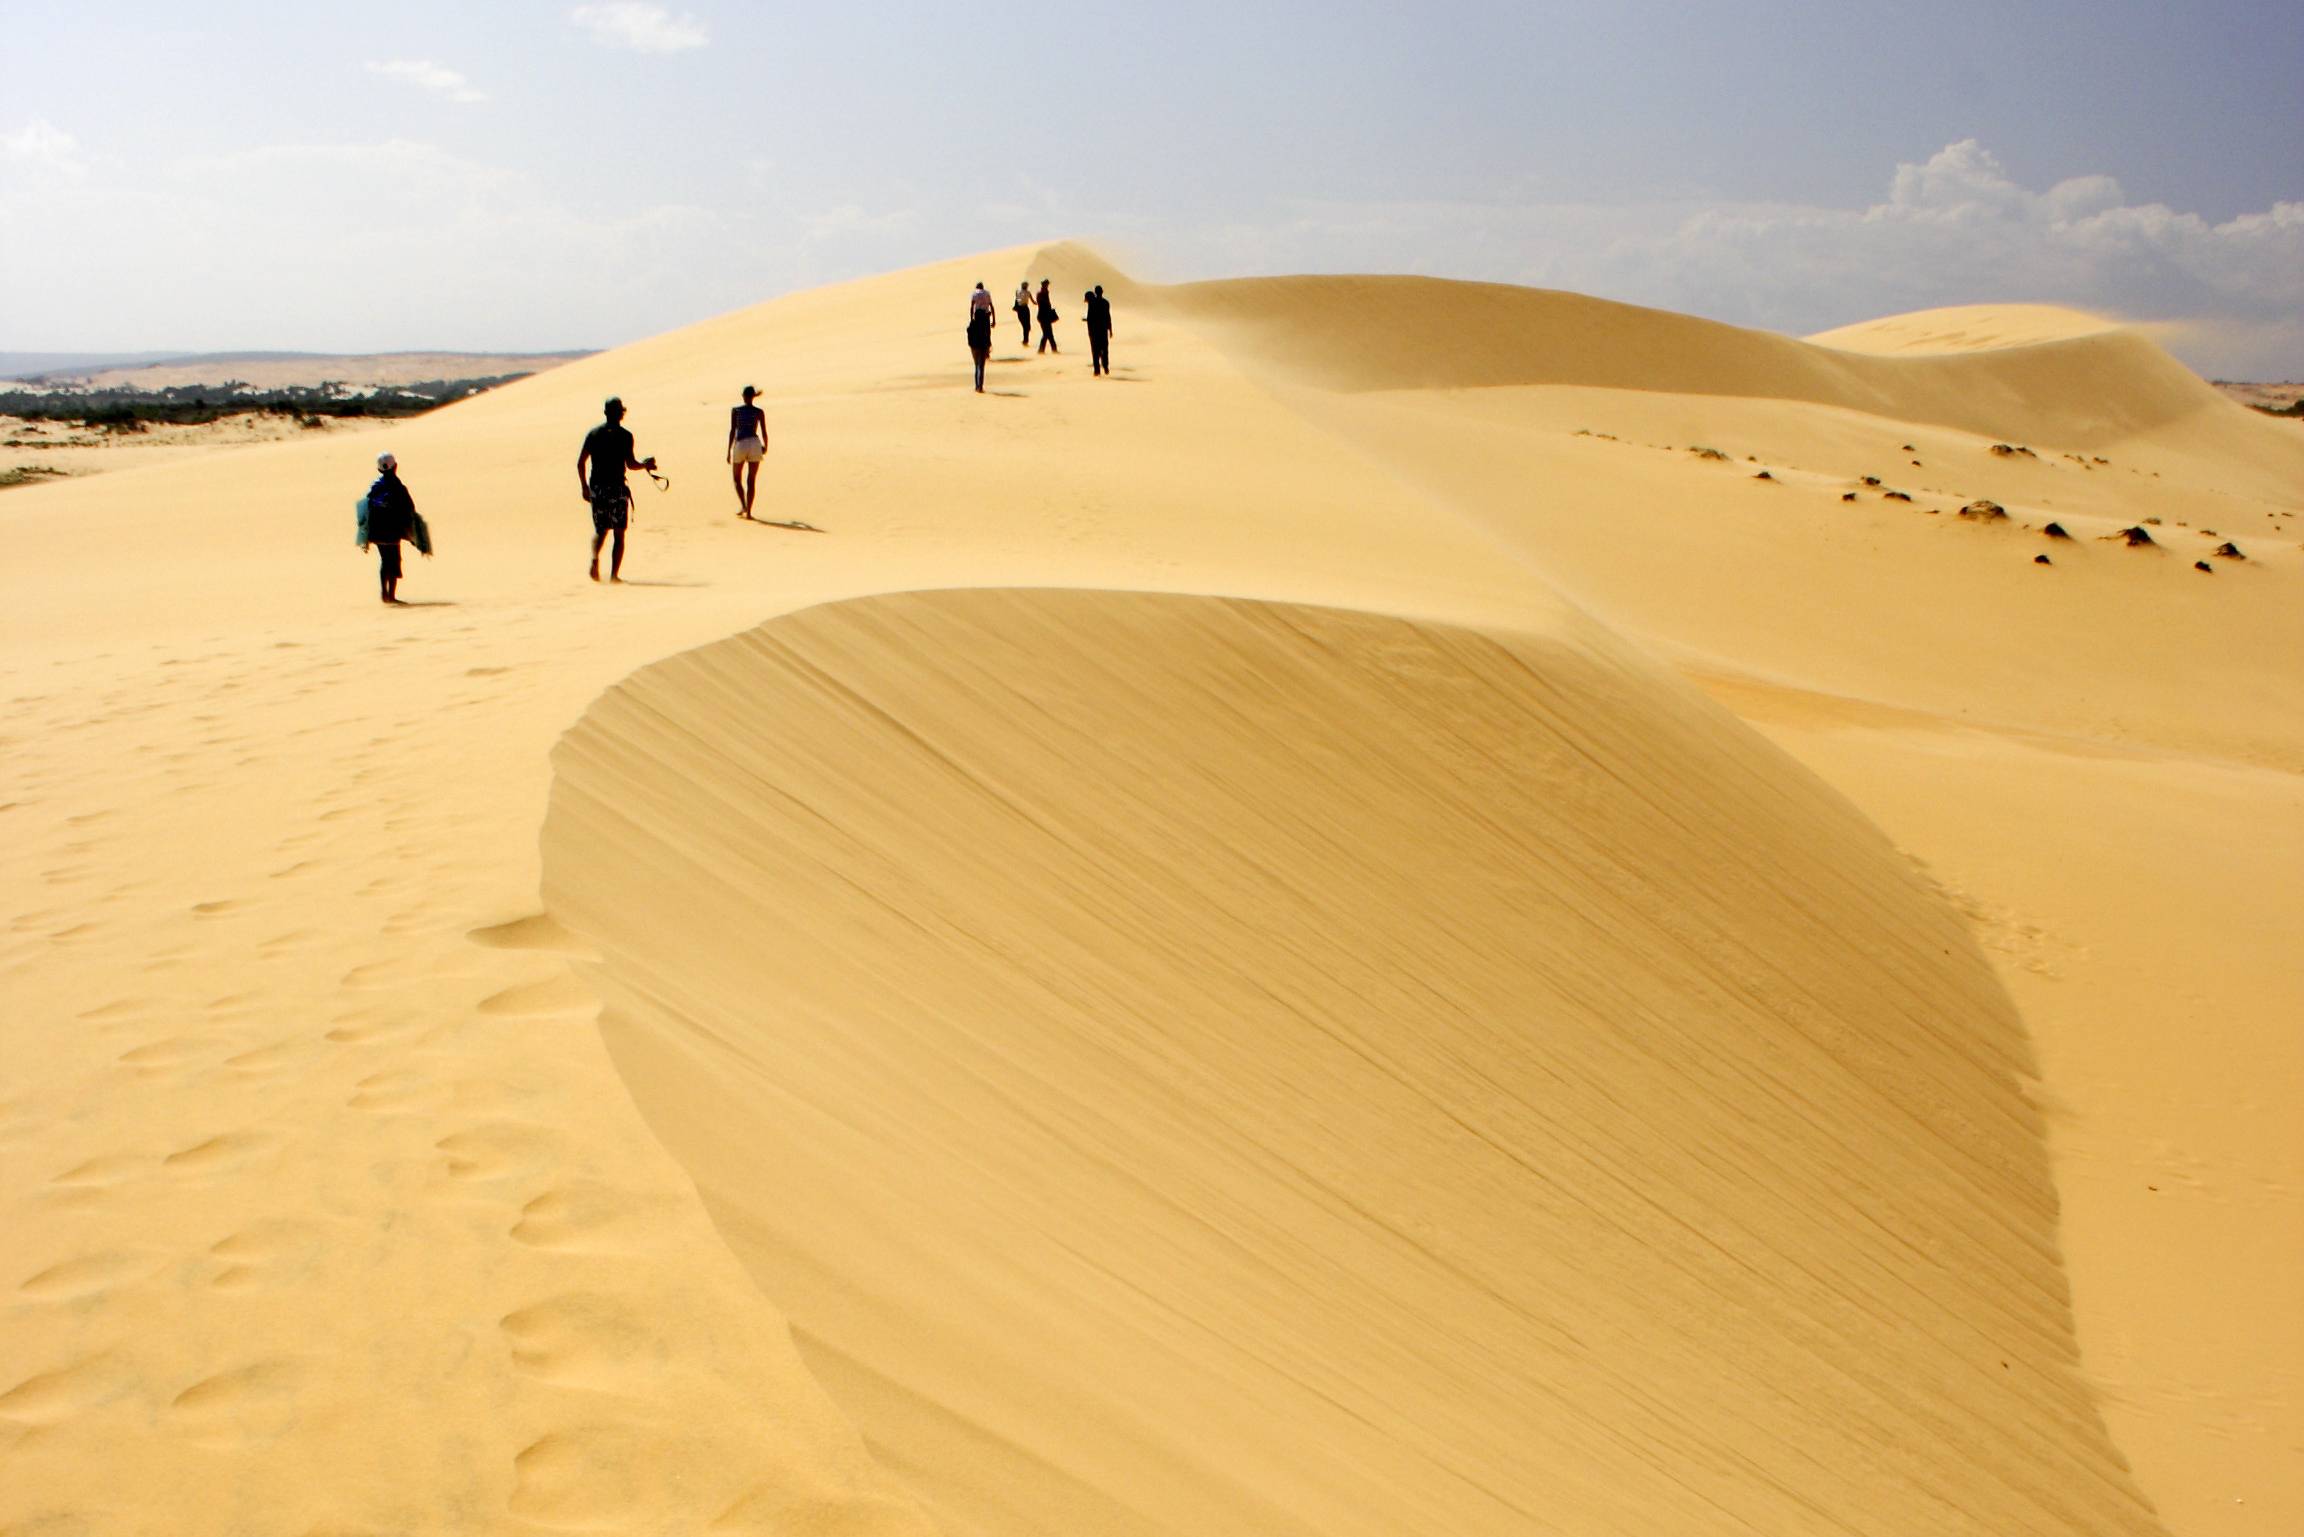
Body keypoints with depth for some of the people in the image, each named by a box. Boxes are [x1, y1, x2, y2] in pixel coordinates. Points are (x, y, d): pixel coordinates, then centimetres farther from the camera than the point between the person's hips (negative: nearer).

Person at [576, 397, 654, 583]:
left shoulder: (593, 433, 7)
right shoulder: (624, 435, -6)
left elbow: (580, 463, 5)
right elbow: (631, 464, -13)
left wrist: (585, 487, 14)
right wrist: (645, 464, 7)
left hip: (596, 488, 4)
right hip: (616, 487, -4)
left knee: (600, 530, 17)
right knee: (619, 533, 5)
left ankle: (595, 557, -12)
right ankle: (614, 574, -1)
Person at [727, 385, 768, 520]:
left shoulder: (735, 410, 2)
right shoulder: (759, 412, 4)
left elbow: (732, 431, -4)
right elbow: (764, 432, 3)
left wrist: (729, 451, -2)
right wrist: (765, 446, 23)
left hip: (740, 445, -1)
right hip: (755, 444, 1)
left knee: (737, 478, 17)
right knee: (751, 481, 5)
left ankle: (743, 505, -2)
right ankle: (748, 512, 1)